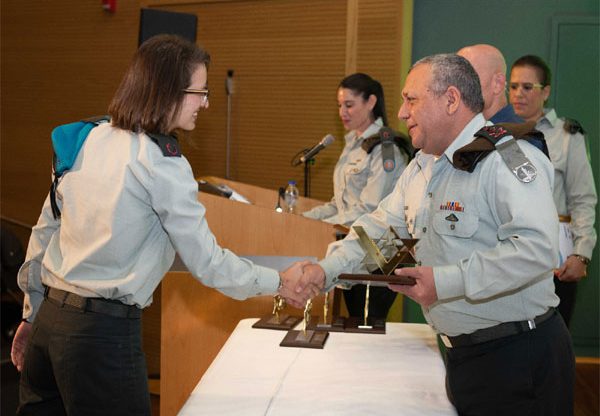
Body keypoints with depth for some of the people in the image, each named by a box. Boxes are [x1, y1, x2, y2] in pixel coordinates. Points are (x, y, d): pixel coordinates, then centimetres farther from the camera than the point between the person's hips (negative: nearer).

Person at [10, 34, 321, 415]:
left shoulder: (89, 138, 6)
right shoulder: (161, 163, -14)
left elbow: (44, 231, 12)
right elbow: (207, 262, -10)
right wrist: (279, 283, 4)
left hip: (50, 317, 7)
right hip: (104, 331, -7)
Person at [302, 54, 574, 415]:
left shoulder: (508, 159, -19)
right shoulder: (421, 168, 12)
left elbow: (536, 249, -31)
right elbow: (379, 227, 13)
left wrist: (448, 281, -32)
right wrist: (326, 269, 0)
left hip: (519, 356, -8)